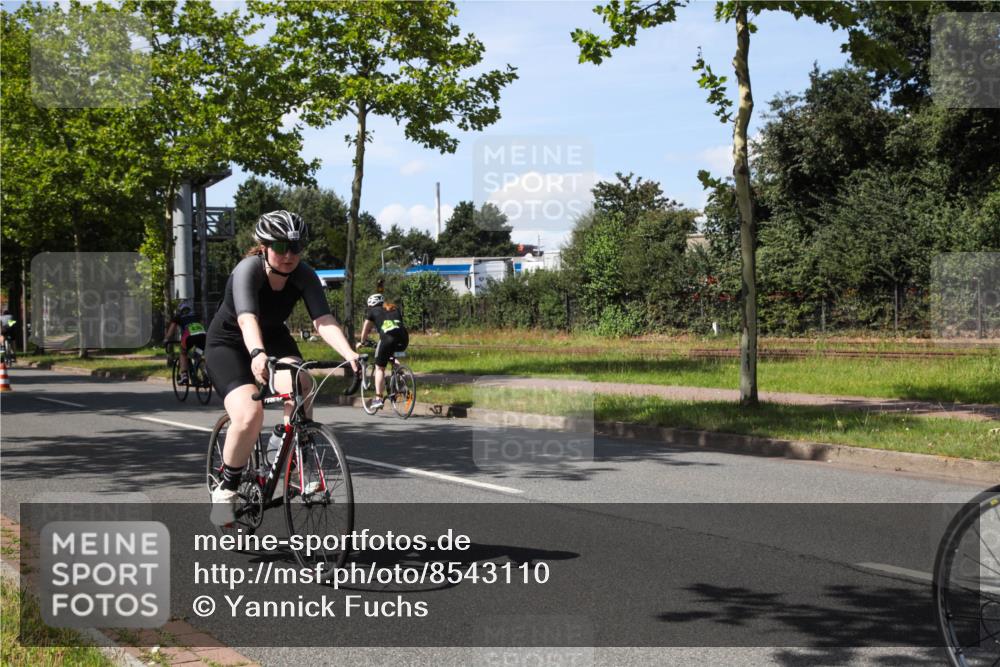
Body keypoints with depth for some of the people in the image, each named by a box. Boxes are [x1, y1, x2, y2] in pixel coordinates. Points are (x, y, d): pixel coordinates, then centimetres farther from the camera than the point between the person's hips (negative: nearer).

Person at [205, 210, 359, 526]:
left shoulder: (304, 276, -18)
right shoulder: (248, 270, -29)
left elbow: (323, 320, -31)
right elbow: (247, 318, -46)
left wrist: (349, 353, -48)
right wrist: (257, 354, -66)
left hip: (274, 339, 4)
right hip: (228, 344, -3)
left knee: (300, 387, -31)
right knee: (249, 414, -28)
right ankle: (226, 489, -5)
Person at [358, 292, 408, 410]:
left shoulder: (373, 312, 22)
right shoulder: (396, 309, 32)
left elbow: (365, 331, 29)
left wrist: (362, 343, 46)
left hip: (388, 338, -4)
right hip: (403, 339, 4)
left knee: (379, 368, 8)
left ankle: (378, 398, -2)